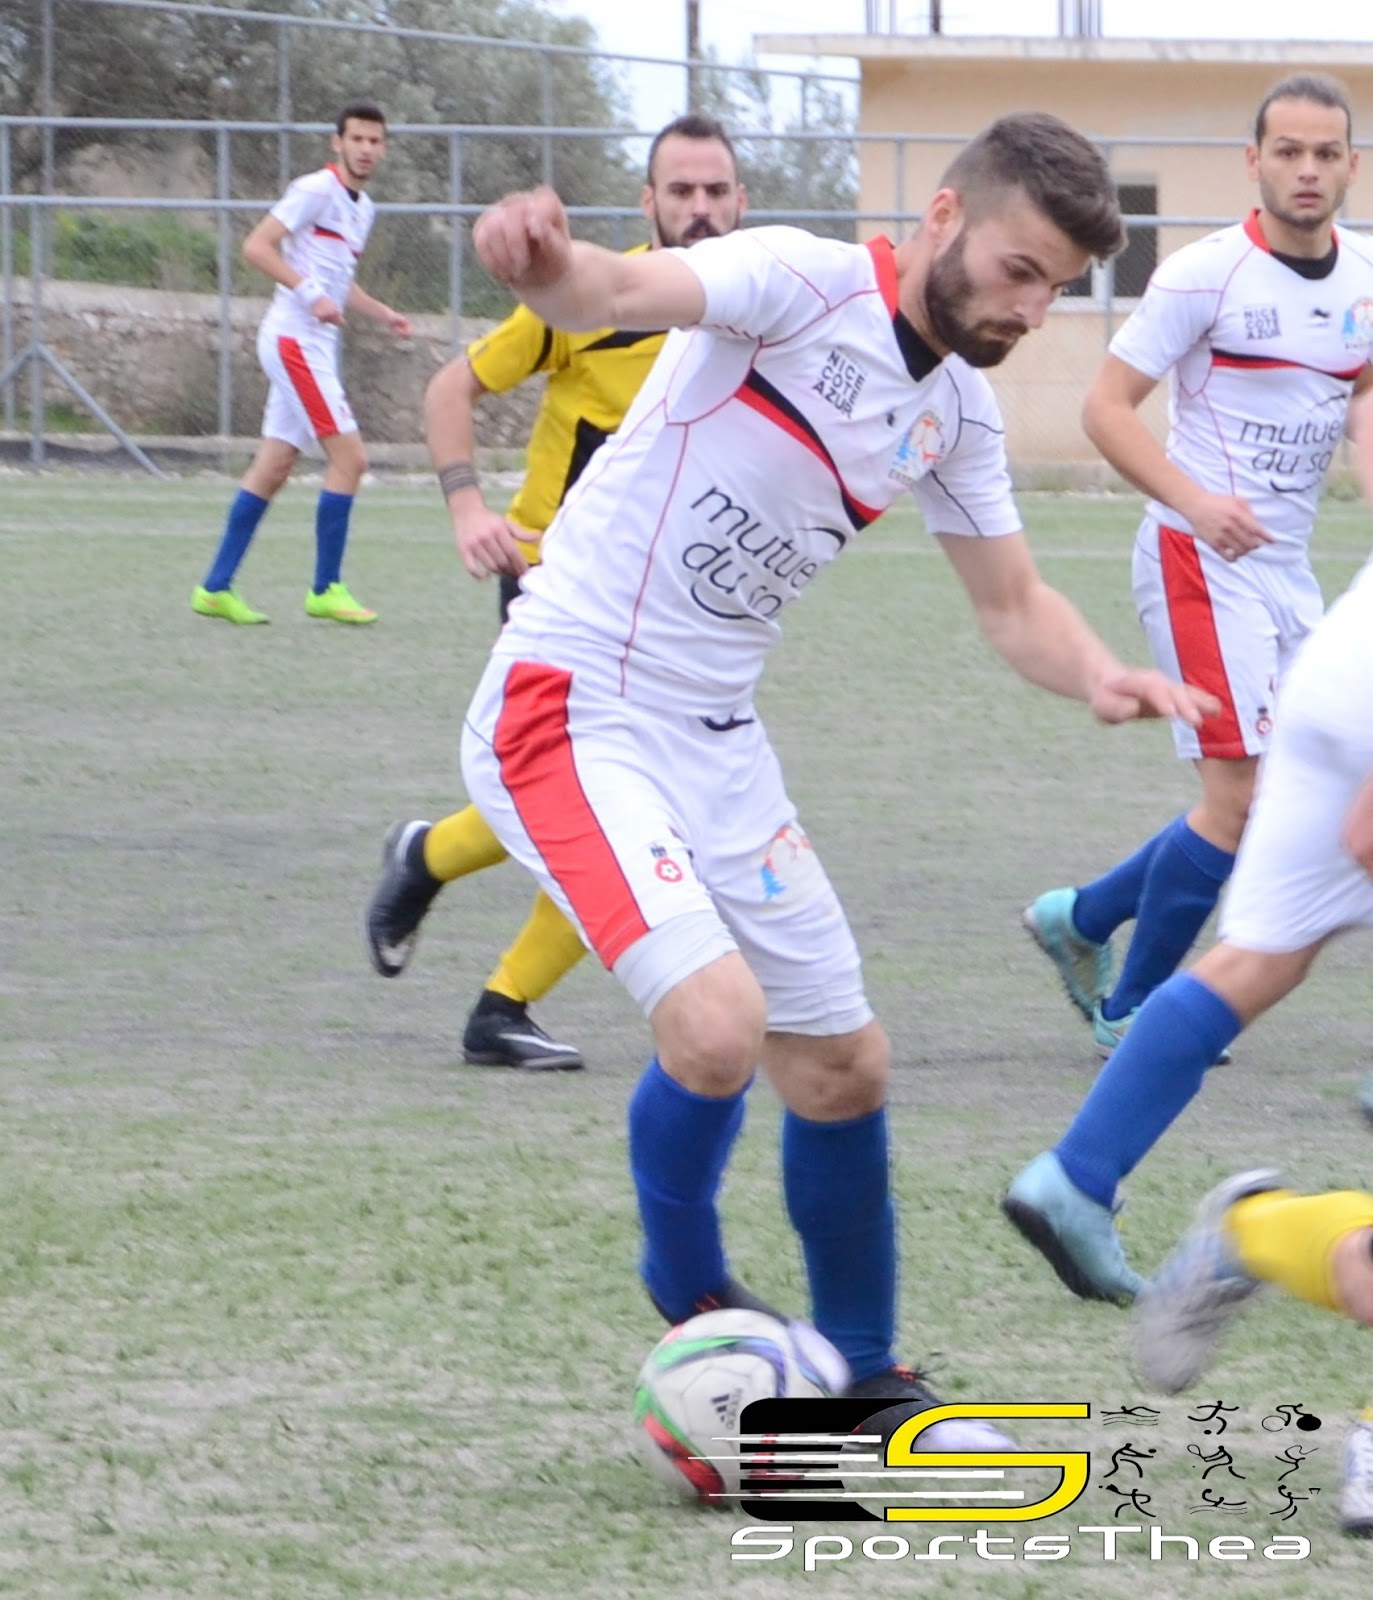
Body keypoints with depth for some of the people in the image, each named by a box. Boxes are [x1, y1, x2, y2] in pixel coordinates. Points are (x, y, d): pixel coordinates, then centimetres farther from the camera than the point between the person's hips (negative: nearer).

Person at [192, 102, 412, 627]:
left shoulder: (363, 208, 17)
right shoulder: (316, 190, -11)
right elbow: (256, 247, -18)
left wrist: (383, 314, 16)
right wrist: (310, 294, -25)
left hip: (315, 345, 9)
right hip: (295, 340, -9)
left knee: (273, 468, 9)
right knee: (349, 458, -11)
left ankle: (216, 588, 12)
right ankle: (326, 589, -5)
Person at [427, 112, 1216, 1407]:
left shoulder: (957, 414, 8)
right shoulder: (805, 284, -15)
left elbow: (1012, 606, 17)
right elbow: (625, 293, -33)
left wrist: (1098, 676, -7)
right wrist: (547, 264, -58)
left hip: (717, 743, 8)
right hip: (570, 710, -8)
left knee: (842, 1067, 12)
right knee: (717, 1023, -25)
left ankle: (865, 1380, 33)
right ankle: (693, 1303, 3)